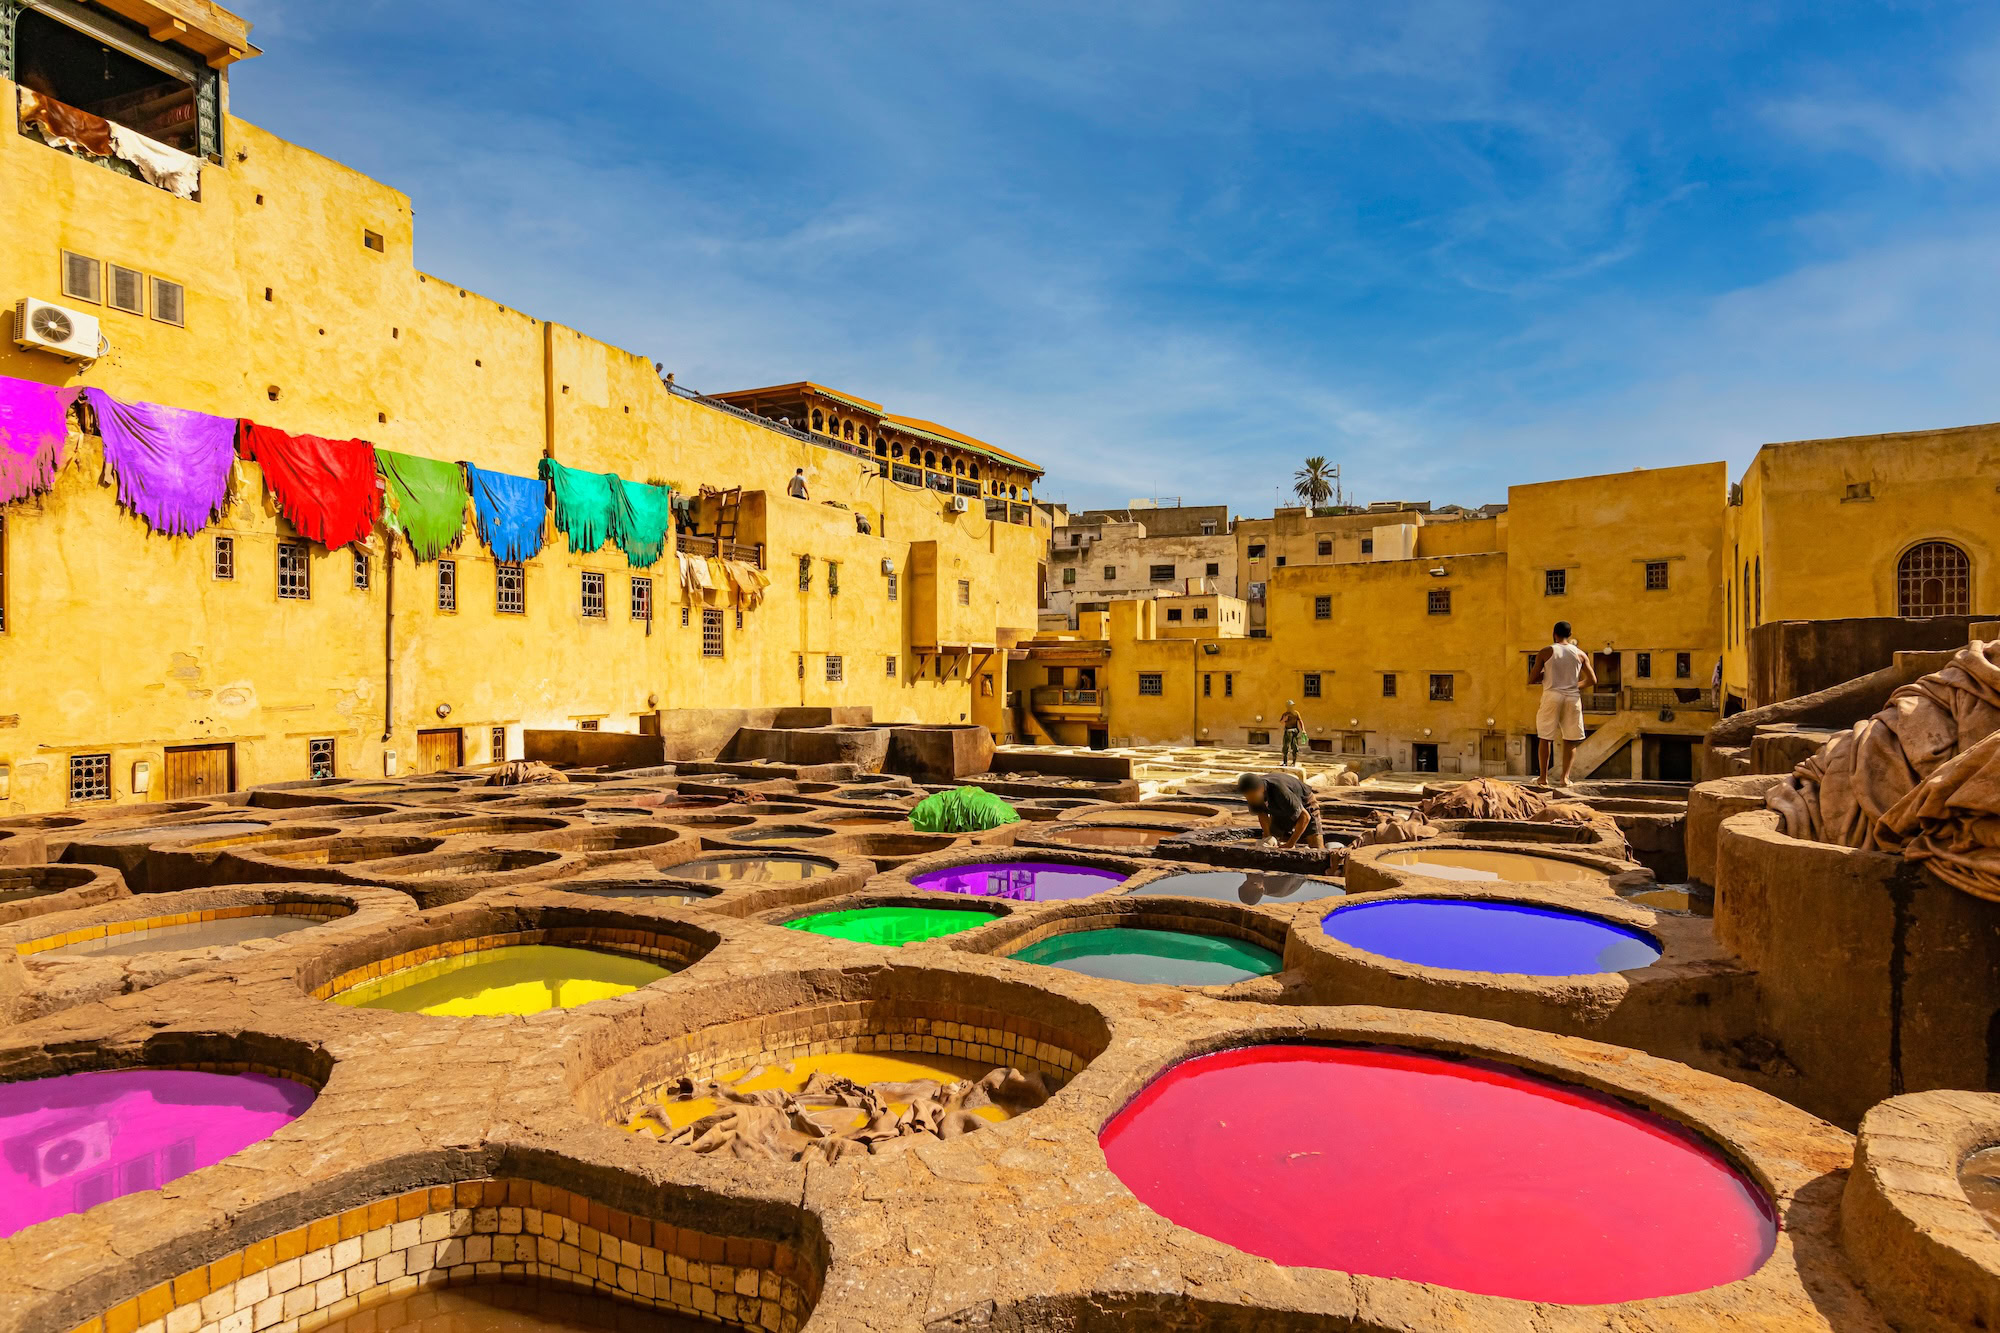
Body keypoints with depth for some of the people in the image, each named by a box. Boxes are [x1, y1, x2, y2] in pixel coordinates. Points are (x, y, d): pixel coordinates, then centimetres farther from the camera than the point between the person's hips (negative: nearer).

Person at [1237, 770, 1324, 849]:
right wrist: (1267, 837, -15)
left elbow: (1305, 817, -38)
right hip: (1280, 811, 5)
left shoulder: (1279, 791, -44)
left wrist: (1289, 845, -35)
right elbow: (1262, 814, -4)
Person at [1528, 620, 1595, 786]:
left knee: (1545, 738, 9)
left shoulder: (1545, 652, -1)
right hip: (1572, 698, 2)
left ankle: (1544, 777, 9)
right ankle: (1565, 777, -3)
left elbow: (1531, 680, -4)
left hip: (1552, 696, -1)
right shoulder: (1580, 654, 6)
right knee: (1570, 741, 7)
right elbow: (1592, 680, 7)